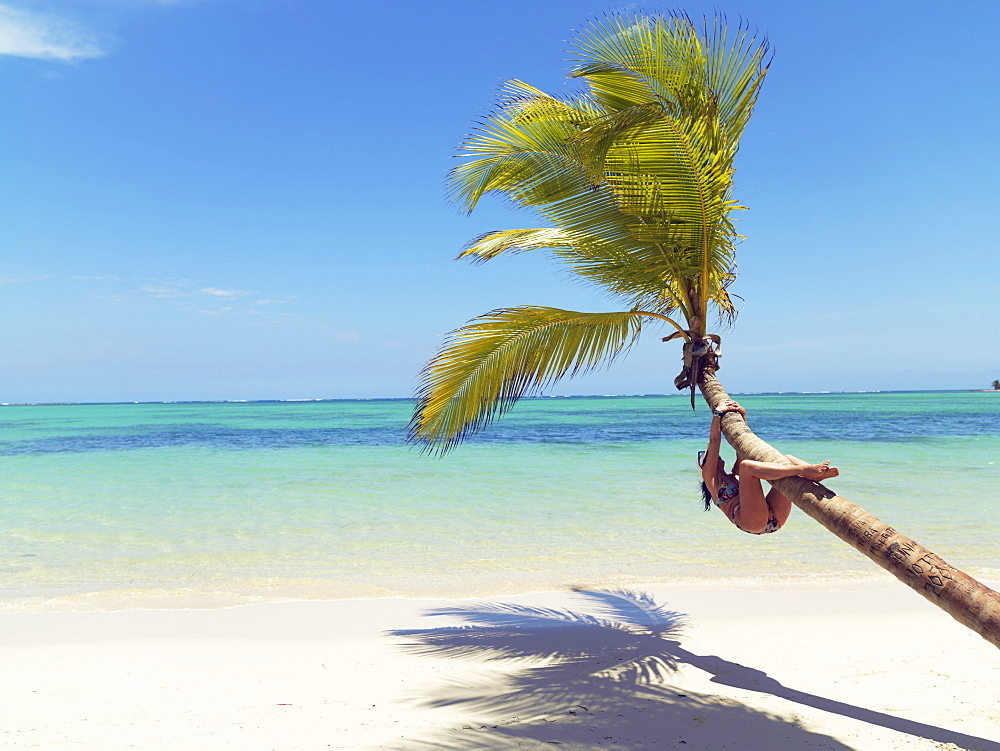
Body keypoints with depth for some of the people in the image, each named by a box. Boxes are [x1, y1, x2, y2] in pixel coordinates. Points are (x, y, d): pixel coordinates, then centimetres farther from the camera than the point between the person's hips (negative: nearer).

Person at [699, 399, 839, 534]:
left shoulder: (735, 475, 38)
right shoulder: (710, 476, 20)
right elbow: (714, 441, 13)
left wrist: (742, 416, 29)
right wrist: (718, 412, 18)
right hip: (751, 521, -7)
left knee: (786, 459, 4)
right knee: (747, 466, -25)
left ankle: (816, 475, -27)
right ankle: (804, 470, -35)